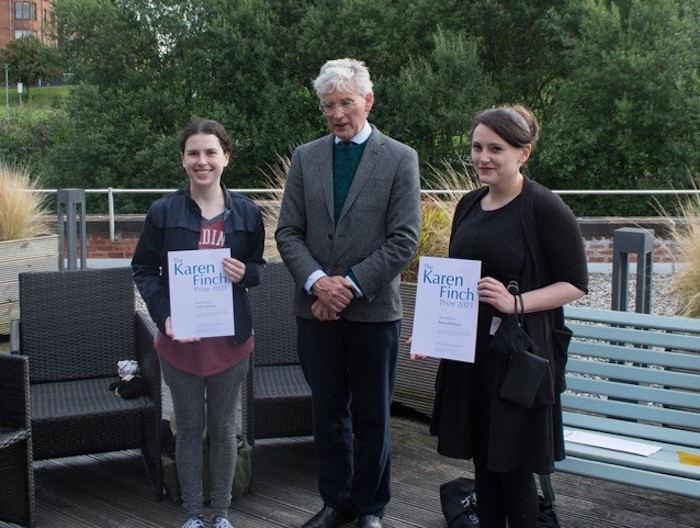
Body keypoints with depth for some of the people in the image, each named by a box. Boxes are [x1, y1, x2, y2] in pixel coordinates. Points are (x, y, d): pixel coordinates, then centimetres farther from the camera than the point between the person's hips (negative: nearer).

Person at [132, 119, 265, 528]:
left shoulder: (247, 212, -2)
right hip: (179, 339, -1)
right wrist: (164, 314, -14)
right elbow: (143, 269, 1)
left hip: (230, 339, 1)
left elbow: (258, 265, 9)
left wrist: (245, 273, -15)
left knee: (224, 428, 12)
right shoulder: (163, 212, -6)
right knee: (189, 429, 11)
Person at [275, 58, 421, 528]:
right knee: (328, 414, 12)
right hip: (316, 310, 3)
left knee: (372, 417, 9)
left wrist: (350, 285, -14)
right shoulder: (306, 158, 8)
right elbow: (288, 232, 4)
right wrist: (317, 281, -12)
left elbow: (404, 240, -7)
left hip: (374, 310, -3)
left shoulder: (400, 159, -2)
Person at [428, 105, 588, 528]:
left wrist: (515, 302, -22)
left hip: (518, 354, -6)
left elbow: (576, 284, -10)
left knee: (513, 465, 0)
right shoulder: (469, 205, 11)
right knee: (482, 459, 13)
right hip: (470, 352, 6)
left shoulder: (546, 208, -10)